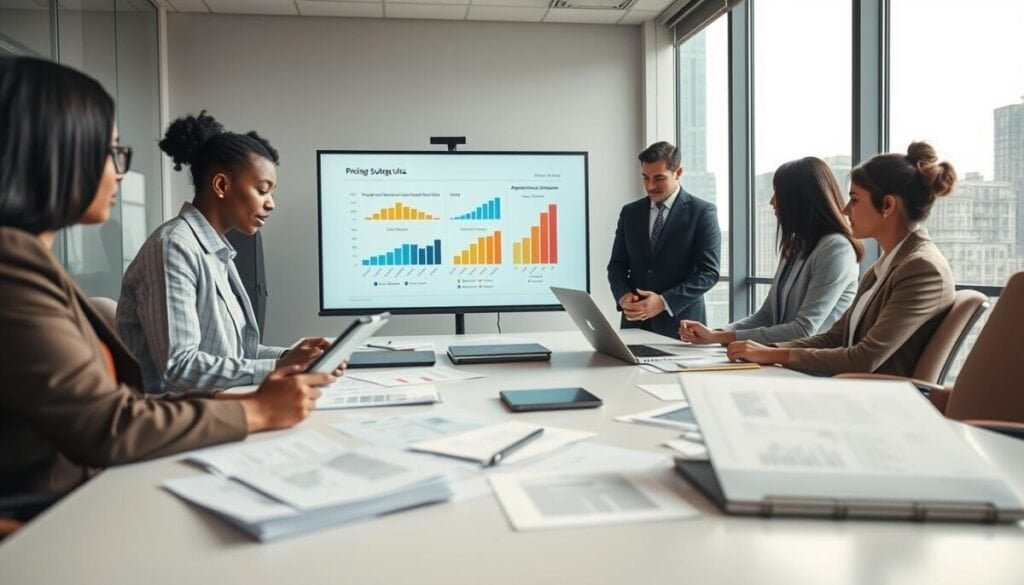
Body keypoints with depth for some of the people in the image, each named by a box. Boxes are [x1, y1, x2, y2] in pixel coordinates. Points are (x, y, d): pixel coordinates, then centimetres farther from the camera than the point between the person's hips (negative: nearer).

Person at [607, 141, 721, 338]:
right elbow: (617, 264, 10)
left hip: (680, 325, -3)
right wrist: (623, 296, -10)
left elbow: (709, 272, -9)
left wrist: (664, 302, -19)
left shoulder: (702, 212, -4)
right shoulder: (630, 212, 9)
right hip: (635, 323, 3)